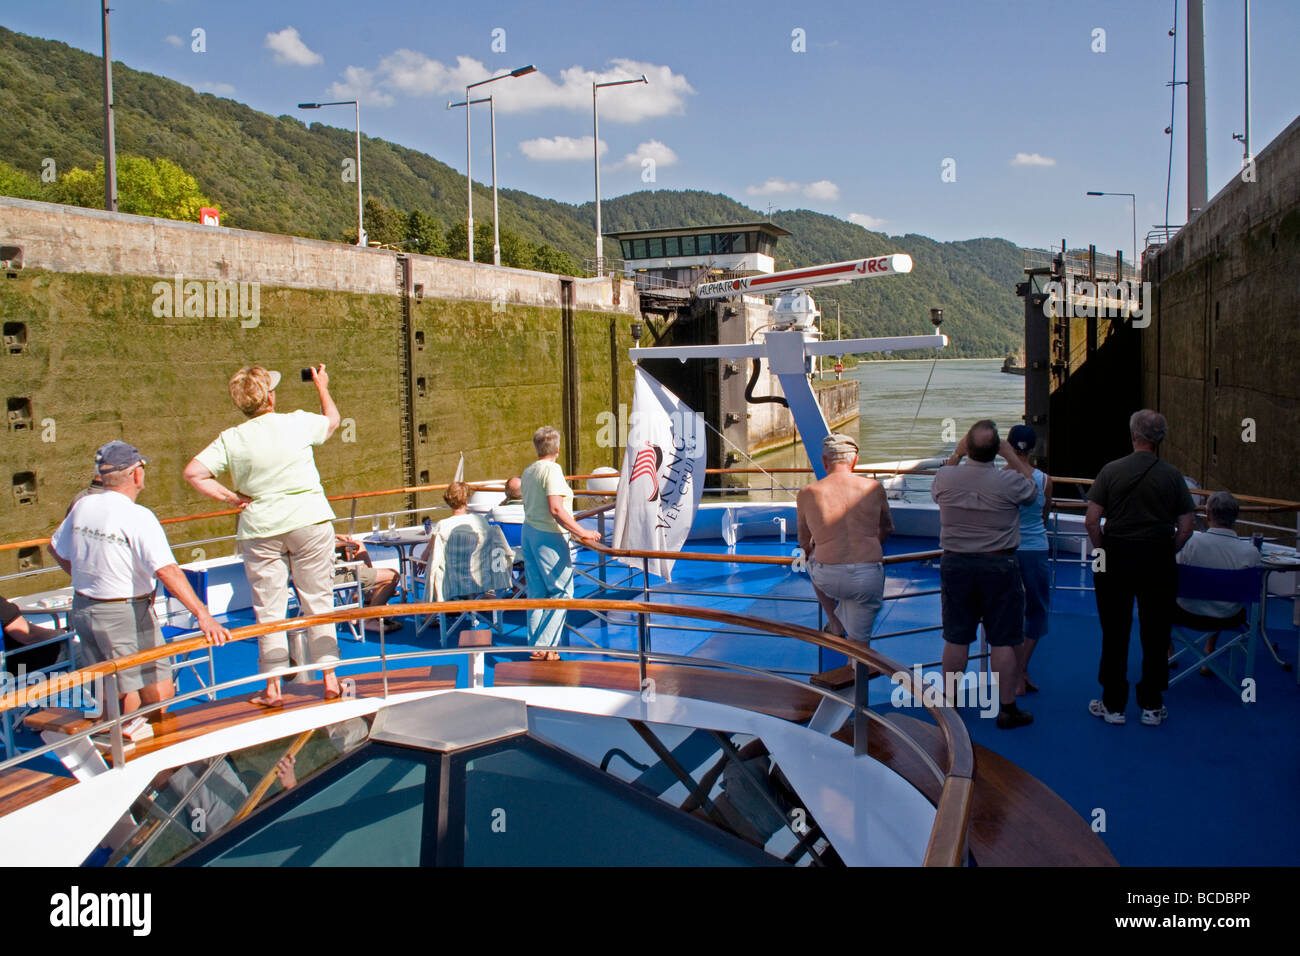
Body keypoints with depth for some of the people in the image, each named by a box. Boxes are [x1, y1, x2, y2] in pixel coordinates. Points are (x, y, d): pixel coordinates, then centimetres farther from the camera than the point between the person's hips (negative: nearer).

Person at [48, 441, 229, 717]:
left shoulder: (82, 506, 1)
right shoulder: (138, 517, -20)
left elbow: (56, 549, 17)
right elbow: (167, 571, -29)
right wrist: (203, 615, -32)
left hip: (83, 611, 8)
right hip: (125, 615, -8)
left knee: (114, 689, 18)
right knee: (159, 693, 3)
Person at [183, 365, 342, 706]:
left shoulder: (230, 439, -4)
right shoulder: (298, 423, -5)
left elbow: (193, 473, -10)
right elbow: (332, 419, 16)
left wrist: (230, 497, -1)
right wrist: (322, 387, 33)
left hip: (259, 529, 1)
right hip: (309, 523, 0)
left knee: (268, 609, 8)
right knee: (318, 602, 9)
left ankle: (273, 688, 12)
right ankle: (330, 679, 13)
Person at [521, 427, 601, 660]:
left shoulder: (528, 471, 12)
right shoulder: (552, 469, -14)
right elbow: (555, 509, -22)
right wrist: (582, 532, -21)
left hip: (529, 532, 8)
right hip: (549, 536, -8)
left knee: (537, 592, 11)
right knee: (561, 591, -1)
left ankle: (536, 646, 14)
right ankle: (544, 646, -3)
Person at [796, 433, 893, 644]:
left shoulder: (806, 494, 1)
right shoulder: (875, 488, 4)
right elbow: (887, 528, 22)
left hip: (828, 579, 0)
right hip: (868, 579, 0)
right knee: (859, 639, 18)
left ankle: (834, 621, 38)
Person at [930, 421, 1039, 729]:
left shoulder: (945, 477, -8)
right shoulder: (1010, 481, -14)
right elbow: (1032, 487, 10)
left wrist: (956, 454, 19)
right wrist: (1011, 454, 16)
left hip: (955, 564, 3)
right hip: (999, 565, -2)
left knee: (955, 638, 11)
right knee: (1004, 641, 6)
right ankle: (1007, 709, 14)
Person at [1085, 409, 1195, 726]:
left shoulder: (1111, 471, -4)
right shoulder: (1172, 475, -2)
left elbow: (1091, 521, -8)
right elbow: (1186, 528, -3)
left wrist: (1103, 553, 4)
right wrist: (1165, 554, 10)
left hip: (1116, 558, 0)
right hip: (1158, 561, 0)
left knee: (1114, 634, 7)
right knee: (1155, 635, 10)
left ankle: (1113, 705, 14)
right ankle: (1152, 706, 17)